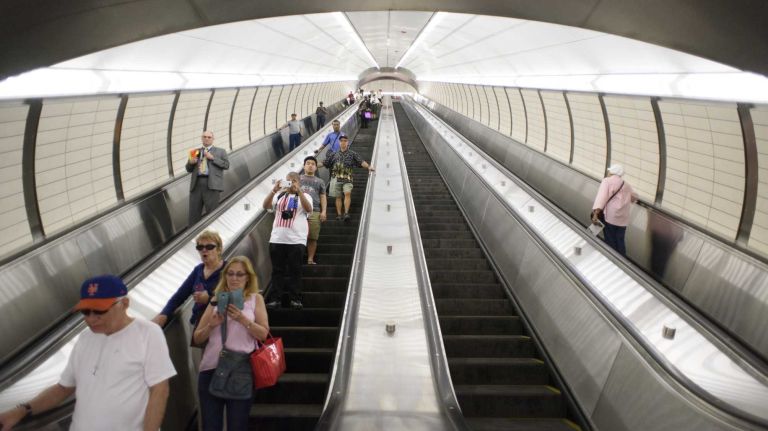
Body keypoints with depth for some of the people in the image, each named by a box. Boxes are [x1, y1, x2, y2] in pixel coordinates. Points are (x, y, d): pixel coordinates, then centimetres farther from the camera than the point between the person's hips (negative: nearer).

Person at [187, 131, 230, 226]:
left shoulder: (220, 151, 14)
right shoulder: (196, 152, 22)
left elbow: (226, 165, 0)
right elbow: (189, 169, 21)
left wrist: (212, 158, -7)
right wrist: (191, 162, -1)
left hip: (211, 185, -3)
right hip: (196, 184, 3)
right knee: (194, 213, 2)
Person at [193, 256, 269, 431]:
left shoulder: (255, 299, 6)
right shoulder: (216, 300, 12)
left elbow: (263, 334, -2)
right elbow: (197, 338, 12)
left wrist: (242, 319, -15)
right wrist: (212, 325, -8)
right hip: (211, 368, 3)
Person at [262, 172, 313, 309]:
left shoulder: (304, 196, 6)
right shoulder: (279, 195, 12)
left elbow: (308, 209, -15)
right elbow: (265, 206, -2)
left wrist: (299, 191, -23)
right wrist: (274, 190, -16)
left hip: (296, 240, -2)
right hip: (277, 239, 2)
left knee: (295, 270, 2)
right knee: (277, 270, 5)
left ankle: (295, 299, 7)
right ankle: (275, 298, 9)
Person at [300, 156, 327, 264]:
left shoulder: (320, 181, 22)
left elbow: (323, 197, 15)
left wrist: (323, 211, 2)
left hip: (314, 212, 1)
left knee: (312, 238, -3)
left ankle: (310, 259, 4)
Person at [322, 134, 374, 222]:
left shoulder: (352, 154, 8)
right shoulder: (334, 154, 15)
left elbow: (361, 162, -3)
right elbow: (324, 163, 19)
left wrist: (368, 166, -19)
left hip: (347, 178, -2)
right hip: (336, 178, 3)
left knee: (347, 193, -21)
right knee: (338, 196, 4)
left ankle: (346, 213, -22)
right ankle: (339, 214, 11)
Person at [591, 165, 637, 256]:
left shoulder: (607, 181, 1)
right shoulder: (626, 185, 20)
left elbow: (601, 197, -15)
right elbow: (634, 197, 38)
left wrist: (595, 214, -24)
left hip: (610, 216, -6)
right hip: (623, 218, 6)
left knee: (610, 242, 1)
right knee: (620, 242, 13)